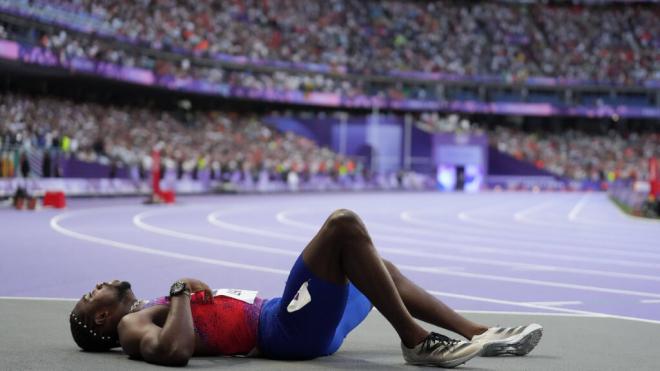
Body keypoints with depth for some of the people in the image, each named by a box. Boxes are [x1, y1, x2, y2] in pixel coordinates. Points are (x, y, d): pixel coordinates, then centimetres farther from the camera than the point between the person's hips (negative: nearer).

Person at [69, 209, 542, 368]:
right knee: (343, 223, -22)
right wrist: (181, 294, -14)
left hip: (300, 323, 10)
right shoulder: (131, 326, -3)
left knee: (385, 271, 23)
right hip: (287, 331, -10)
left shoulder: (149, 310, 25)